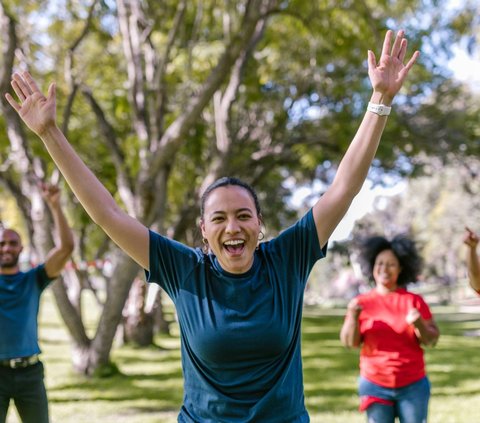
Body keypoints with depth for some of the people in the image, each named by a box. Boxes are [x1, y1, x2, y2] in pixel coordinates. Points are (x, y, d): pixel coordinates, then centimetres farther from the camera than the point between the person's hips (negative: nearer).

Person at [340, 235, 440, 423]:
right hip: (375, 385, 0)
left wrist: (419, 324, -21)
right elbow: (349, 342, -3)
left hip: (413, 386, 0)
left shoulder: (414, 301, -1)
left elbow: (432, 340, -1)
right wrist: (353, 316, -20)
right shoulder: (361, 302, -2)